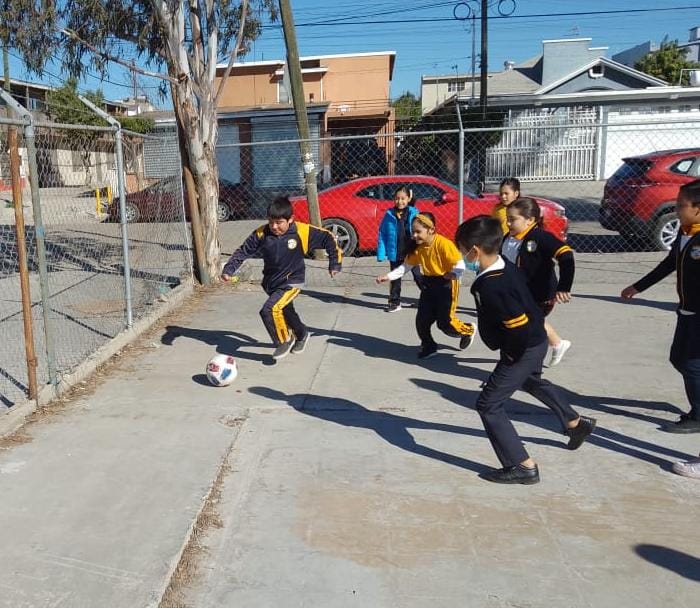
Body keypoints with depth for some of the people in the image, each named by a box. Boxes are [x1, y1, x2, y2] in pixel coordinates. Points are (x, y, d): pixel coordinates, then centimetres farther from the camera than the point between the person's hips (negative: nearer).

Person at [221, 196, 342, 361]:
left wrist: (335, 263, -5)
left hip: (291, 282, -5)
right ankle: (302, 335, 51)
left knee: (269, 310, -24)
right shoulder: (261, 234, -11)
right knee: (285, 313, 22)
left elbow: (327, 238, -8)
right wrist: (228, 270, -11)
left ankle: (284, 341, -1)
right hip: (271, 283, 5)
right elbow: (243, 251, -2)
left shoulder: (302, 231, -18)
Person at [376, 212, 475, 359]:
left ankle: (468, 330, 28)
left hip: (446, 285, -6)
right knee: (422, 320, 2)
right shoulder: (416, 247, -3)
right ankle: (429, 347, 23)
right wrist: (388, 276, -6)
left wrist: (451, 275, -20)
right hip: (428, 284, 6)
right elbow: (406, 266, 1)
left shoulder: (443, 244, -24)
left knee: (445, 322, -1)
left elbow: (460, 265, -24)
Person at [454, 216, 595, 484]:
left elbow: (520, 327, -33)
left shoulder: (490, 286, -32)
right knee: (531, 381, 36)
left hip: (523, 350, -10)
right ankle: (576, 423, 54)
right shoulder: (506, 267, -3)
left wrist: (512, 353, -16)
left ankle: (524, 467, 4)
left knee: (488, 405, -2)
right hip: (536, 343, 10)